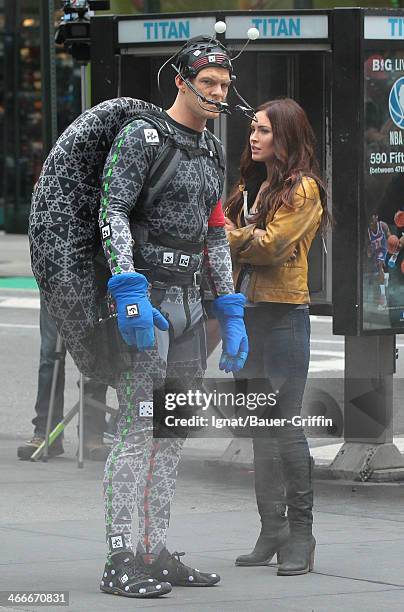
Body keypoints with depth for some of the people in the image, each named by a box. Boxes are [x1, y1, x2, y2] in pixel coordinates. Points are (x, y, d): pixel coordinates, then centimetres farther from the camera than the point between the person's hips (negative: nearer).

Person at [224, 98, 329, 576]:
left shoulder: (302, 188, -6)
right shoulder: (252, 185, 17)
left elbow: (270, 245, -14)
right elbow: (229, 234, 13)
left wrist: (228, 235, -2)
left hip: (284, 313, -7)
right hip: (249, 313, 8)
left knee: (285, 424, -8)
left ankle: (301, 534, -2)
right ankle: (271, 531, 12)